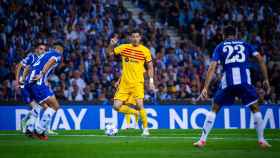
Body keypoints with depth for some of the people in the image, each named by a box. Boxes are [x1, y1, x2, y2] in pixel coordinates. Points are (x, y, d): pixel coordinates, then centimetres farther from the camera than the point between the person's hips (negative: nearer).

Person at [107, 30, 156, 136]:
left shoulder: (145, 51, 0)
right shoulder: (124, 47, 3)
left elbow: (150, 66, 7)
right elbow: (110, 52, 8)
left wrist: (151, 80, 0)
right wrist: (112, 44, -11)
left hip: (138, 83, -3)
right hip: (124, 82, 3)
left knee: (140, 105, -18)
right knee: (117, 106, -4)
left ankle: (145, 129, 0)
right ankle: (135, 113, 22)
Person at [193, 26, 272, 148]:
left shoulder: (220, 47, 16)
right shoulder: (245, 45, 19)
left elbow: (212, 68, 4)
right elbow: (260, 59, 8)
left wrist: (205, 88, 1)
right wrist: (266, 80, 12)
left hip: (227, 82, 0)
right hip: (245, 81, 0)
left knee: (214, 109, 14)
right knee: (255, 109, 17)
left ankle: (202, 140, 9)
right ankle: (261, 140, 11)